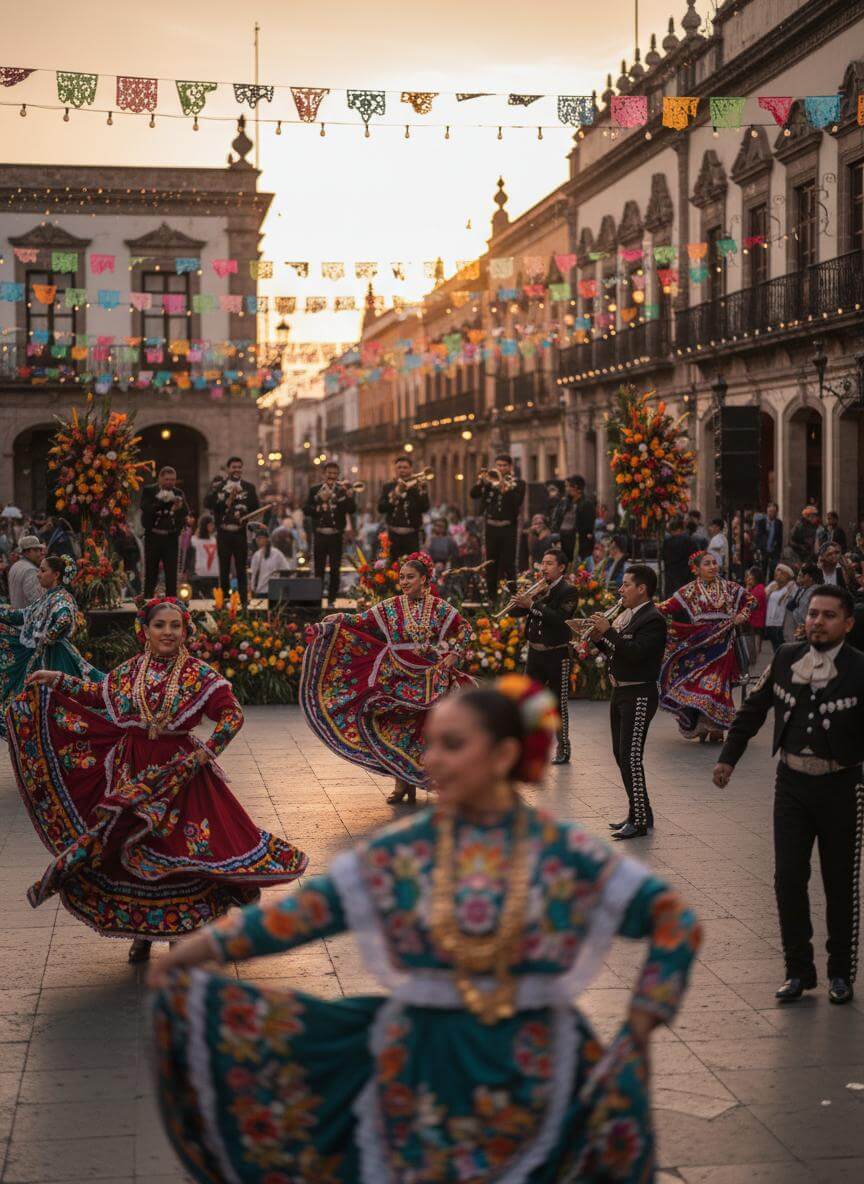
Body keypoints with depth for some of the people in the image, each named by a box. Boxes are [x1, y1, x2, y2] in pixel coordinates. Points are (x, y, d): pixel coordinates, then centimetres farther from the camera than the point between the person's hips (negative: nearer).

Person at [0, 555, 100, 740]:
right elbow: (24, 615, 23)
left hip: (52, 658, -9)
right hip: (37, 655, 9)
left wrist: (46, 638, -26)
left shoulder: (62, 598, -17)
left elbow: (64, 619, -39)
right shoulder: (47, 597, 12)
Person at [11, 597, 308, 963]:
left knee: (180, 846, -1)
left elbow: (232, 714, -9)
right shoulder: (129, 670, 4)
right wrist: (59, 682, 18)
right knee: (132, 848, 8)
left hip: (178, 769, -3)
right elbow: (99, 694, 22)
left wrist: (208, 750, -17)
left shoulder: (199, 675, -8)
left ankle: (181, 931, 16)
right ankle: (142, 932, 24)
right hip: (131, 770, 4)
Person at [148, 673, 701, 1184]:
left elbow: (675, 920, -3)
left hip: (529, 1077, -1)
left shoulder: (566, 852, -6)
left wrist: (636, 1032, -8)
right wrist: (195, 950, -3)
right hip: (420, 1070, 2)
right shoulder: (402, 850, 0)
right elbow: (307, 910, 2)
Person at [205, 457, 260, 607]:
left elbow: (256, 507, 4)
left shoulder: (249, 487, 8)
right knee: (224, 569, 4)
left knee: (241, 569, 1)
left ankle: (244, 600, 4)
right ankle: (224, 599, 12)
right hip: (223, 532, 0)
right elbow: (207, 503, -6)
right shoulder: (219, 486, 6)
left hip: (240, 532, 0)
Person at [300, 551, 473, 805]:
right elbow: (358, 621, -4)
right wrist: (327, 625, -16)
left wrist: (454, 655, -4)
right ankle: (402, 782, 8)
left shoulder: (439, 607, -1)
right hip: (400, 677, 0)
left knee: (427, 731, 2)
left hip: (430, 678, 0)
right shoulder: (391, 607, 0)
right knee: (398, 729, -3)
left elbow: (465, 629, 8)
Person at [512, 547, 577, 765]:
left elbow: (559, 618, -23)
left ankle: (563, 749, 11)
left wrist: (532, 605, -26)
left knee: (559, 703, 1)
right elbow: (516, 612, 4)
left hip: (557, 655, -6)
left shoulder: (567, 591, -8)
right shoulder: (538, 589, 11)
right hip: (535, 653, 6)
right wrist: (530, 597, -14)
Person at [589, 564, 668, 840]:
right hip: (620, 692, 10)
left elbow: (635, 652, -26)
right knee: (621, 755, 13)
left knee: (631, 757, -10)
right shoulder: (627, 615, 14)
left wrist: (609, 631, -23)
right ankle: (637, 813, 23)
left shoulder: (653, 619, -14)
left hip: (638, 695, -10)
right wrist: (599, 638, 0)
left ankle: (640, 820, -5)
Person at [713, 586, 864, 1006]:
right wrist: (728, 756, 10)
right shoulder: (786, 658, 1)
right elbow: (754, 708, 12)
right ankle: (799, 970, 18)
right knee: (788, 879, 4)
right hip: (792, 782, 3)